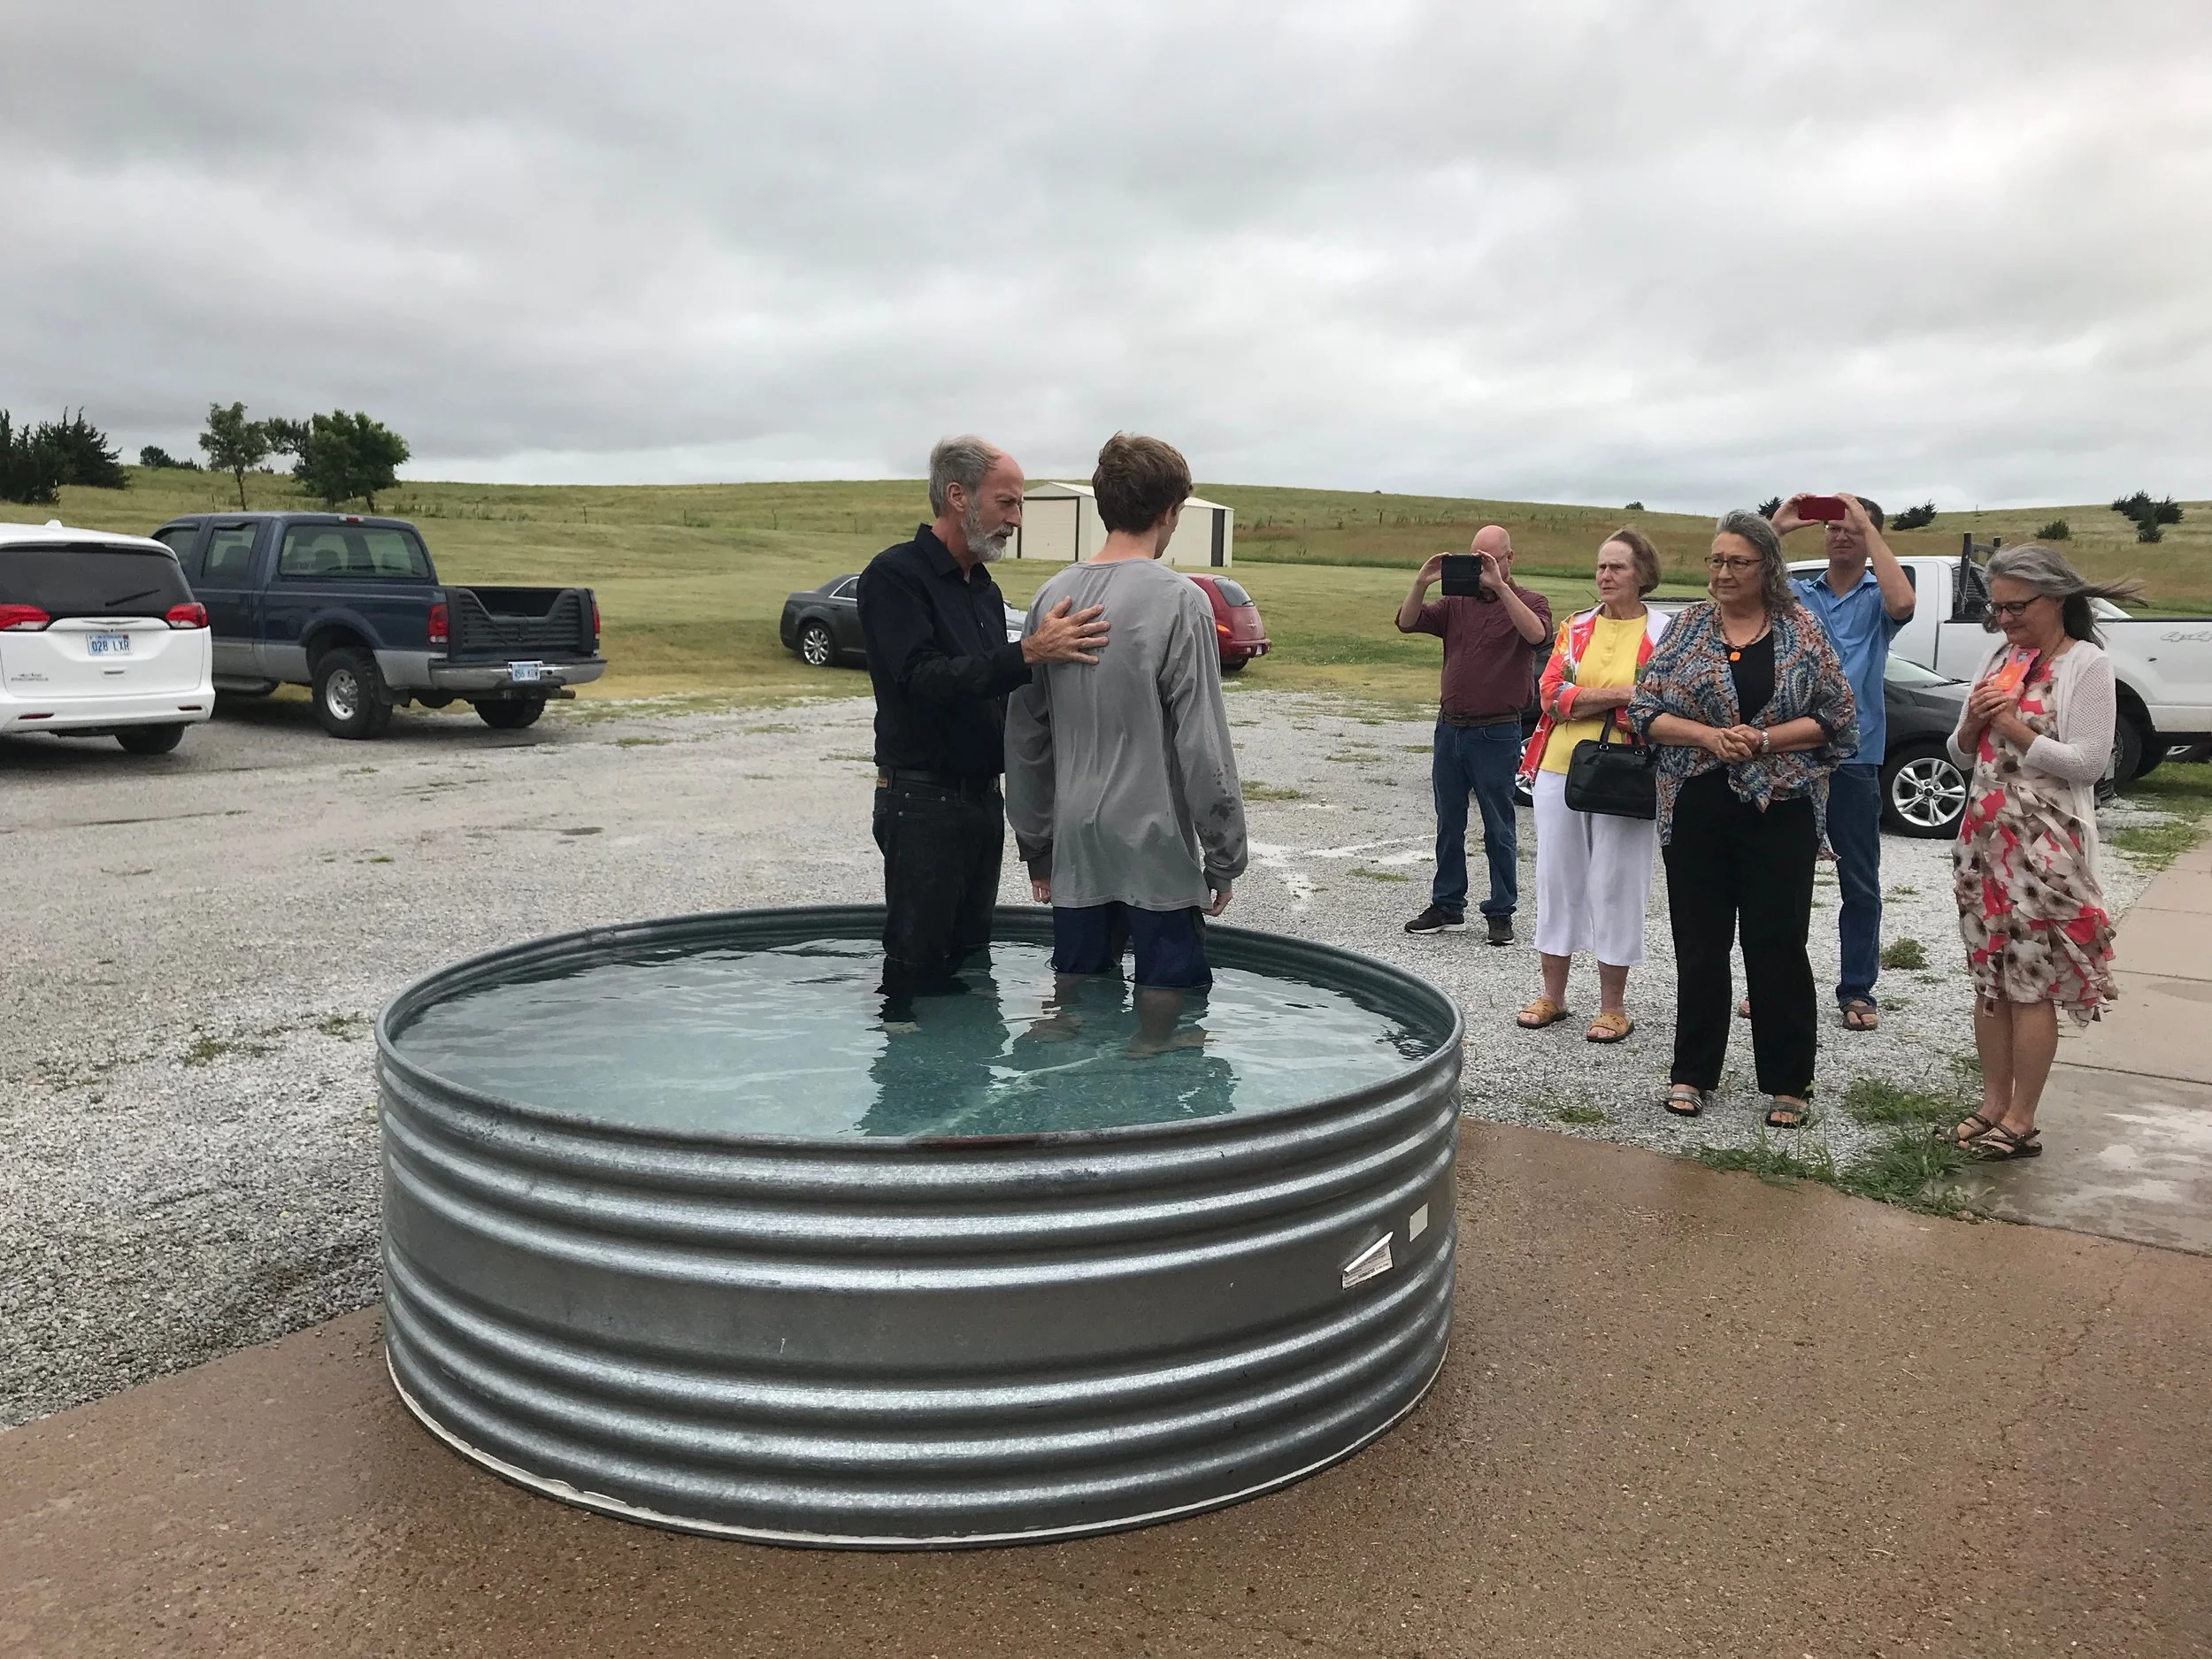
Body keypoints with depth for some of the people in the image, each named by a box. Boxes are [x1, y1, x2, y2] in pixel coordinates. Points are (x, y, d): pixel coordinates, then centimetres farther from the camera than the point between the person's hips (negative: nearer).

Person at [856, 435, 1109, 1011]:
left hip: (983, 795, 8)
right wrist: (1028, 654, -32)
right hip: (920, 797, -8)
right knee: (917, 961, -4)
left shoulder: (984, 588, 16)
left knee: (970, 952, 12)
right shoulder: (895, 575, -11)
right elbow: (925, 681, -24)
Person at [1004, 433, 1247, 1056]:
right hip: (1157, 851, -5)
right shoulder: (1179, 601, -12)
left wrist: (1036, 845, 18)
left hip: (1074, 848, 6)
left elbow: (1025, 738, 10)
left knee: (1076, 1002, 15)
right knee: (1165, 1003, 5)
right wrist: (1224, 856, -4)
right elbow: (1204, 746, -13)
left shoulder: (1053, 596, 6)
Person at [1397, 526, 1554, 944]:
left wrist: (1500, 587, -29)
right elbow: (1407, 623, -1)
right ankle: (1447, 906, 22)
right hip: (1450, 728, 5)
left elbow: (1538, 635, -24)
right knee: (1448, 824, 12)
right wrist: (1422, 583, -17)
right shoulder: (1456, 602, 9)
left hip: (1497, 734, -4)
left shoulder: (1528, 601, -2)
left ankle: (1501, 913, 12)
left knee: (1498, 829, 3)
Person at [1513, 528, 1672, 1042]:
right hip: (1560, 771, 4)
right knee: (1557, 878, 9)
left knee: (1615, 885, 2)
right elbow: (1551, 694, -3)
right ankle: (1553, 995, 21)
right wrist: (1620, 695, -14)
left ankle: (1613, 1005, 14)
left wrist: (1581, 701, -13)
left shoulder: (1663, 631, -2)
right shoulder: (1576, 628, 9)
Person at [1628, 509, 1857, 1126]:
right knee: (1699, 943, 8)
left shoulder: (1801, 631, 2)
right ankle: (1694, 1072, 21)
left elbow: (1837, 717, 1)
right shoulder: (1689, 625, 5)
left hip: (1780, 813, -1)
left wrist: (1766, 739, -13)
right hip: (1697, 813, 2)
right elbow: (1645, 711, 2)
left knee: (1777, 946, 2)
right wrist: (1708, 735, -13)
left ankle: (1787, 1082, 14)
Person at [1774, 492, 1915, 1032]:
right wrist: (1776, 529, -14)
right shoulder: (1796, 594, 7)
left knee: (1860, 881, 6)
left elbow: (1902, 602, -21)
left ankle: (1857, 989, 16)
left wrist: (1867, 526, -17)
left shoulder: (1876, 598, 2)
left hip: (1853, 756, -2)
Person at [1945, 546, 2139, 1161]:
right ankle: (1993, 1105, 21)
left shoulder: (2086, 665, -7)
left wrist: (2014, 729, -15)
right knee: (1988, 978, 11)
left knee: (2029, 983, -2)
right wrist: (1973, 721, -6)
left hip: (2044, 849, -7)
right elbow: (1963, 755, 14)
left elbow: (2089, 763, -14)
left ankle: (2020, 1122, 6)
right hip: (1983, 838, 7)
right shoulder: (2000, 660, 12)